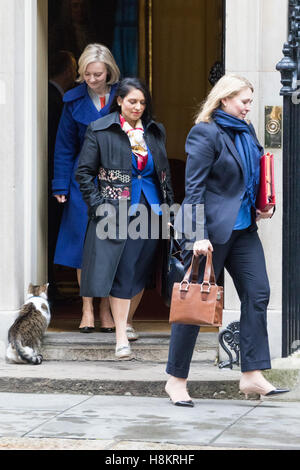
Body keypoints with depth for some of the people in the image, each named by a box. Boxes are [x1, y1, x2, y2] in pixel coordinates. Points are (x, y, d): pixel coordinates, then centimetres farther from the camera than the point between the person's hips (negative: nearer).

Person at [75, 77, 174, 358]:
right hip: (117, 213, -4)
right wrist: (99, 206, -9)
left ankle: (126, 323, 23)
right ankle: (121, 337, -12)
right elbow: (84, 172, -2)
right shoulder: (100, 131, -2)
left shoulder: (155, 132, 11)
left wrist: (168, 205, 11)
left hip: (150, 209, 4)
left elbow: (164, 174, 19)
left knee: (141, 271, 6)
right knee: (121, 272, -10)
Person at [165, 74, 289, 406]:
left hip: (243, 229, 8)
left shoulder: (246, 132, 13)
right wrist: (198, 235, -23)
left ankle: (252, 375, 2)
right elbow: (194, 186, -16)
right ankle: (176, 379, 8)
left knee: (257, 293, 0)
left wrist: (261, 208, 8)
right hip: (213, 229, -8)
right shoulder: (206, 133, -12)